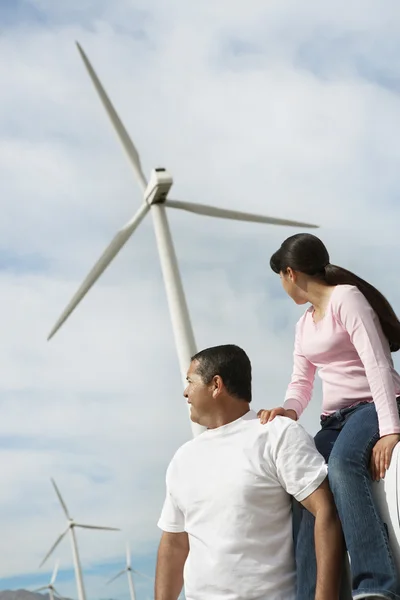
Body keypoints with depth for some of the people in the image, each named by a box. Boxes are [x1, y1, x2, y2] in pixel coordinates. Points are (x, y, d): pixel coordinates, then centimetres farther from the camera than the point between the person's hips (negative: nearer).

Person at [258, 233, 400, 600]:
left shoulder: (346, 297, -9)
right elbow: (302, 383, 15)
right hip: (336, 418, 8)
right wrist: (289, 410, -9)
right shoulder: (304, 325, 18)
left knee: (341, 464, -38)